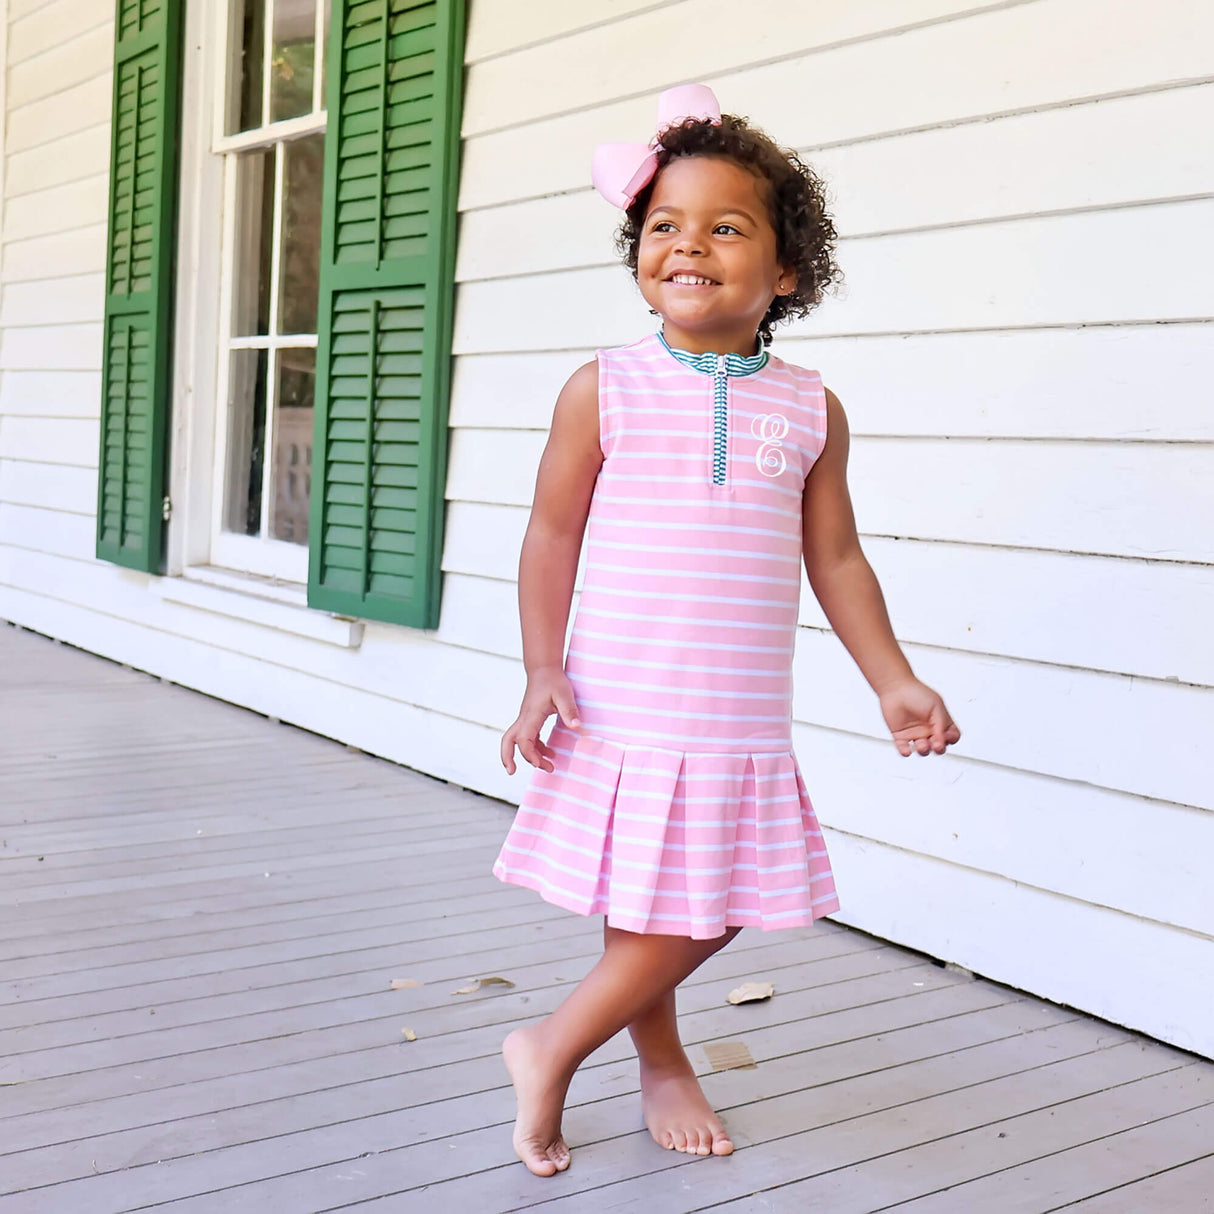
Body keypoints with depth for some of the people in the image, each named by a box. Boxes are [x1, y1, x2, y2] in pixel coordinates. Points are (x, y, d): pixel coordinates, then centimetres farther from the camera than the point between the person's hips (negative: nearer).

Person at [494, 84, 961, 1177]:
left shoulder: (810, 409, 4)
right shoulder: (605, 389, -3)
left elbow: (835, 557, 10)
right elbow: (553, 535, -1)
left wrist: (891, 679, 7)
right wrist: (543, 673, -9)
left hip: (744, 722, 3)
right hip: (624, 712, -3)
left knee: (713, 911, 9)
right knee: (661, 916, 2)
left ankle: (552, 1047, 30)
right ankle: (660, 1059, 31)